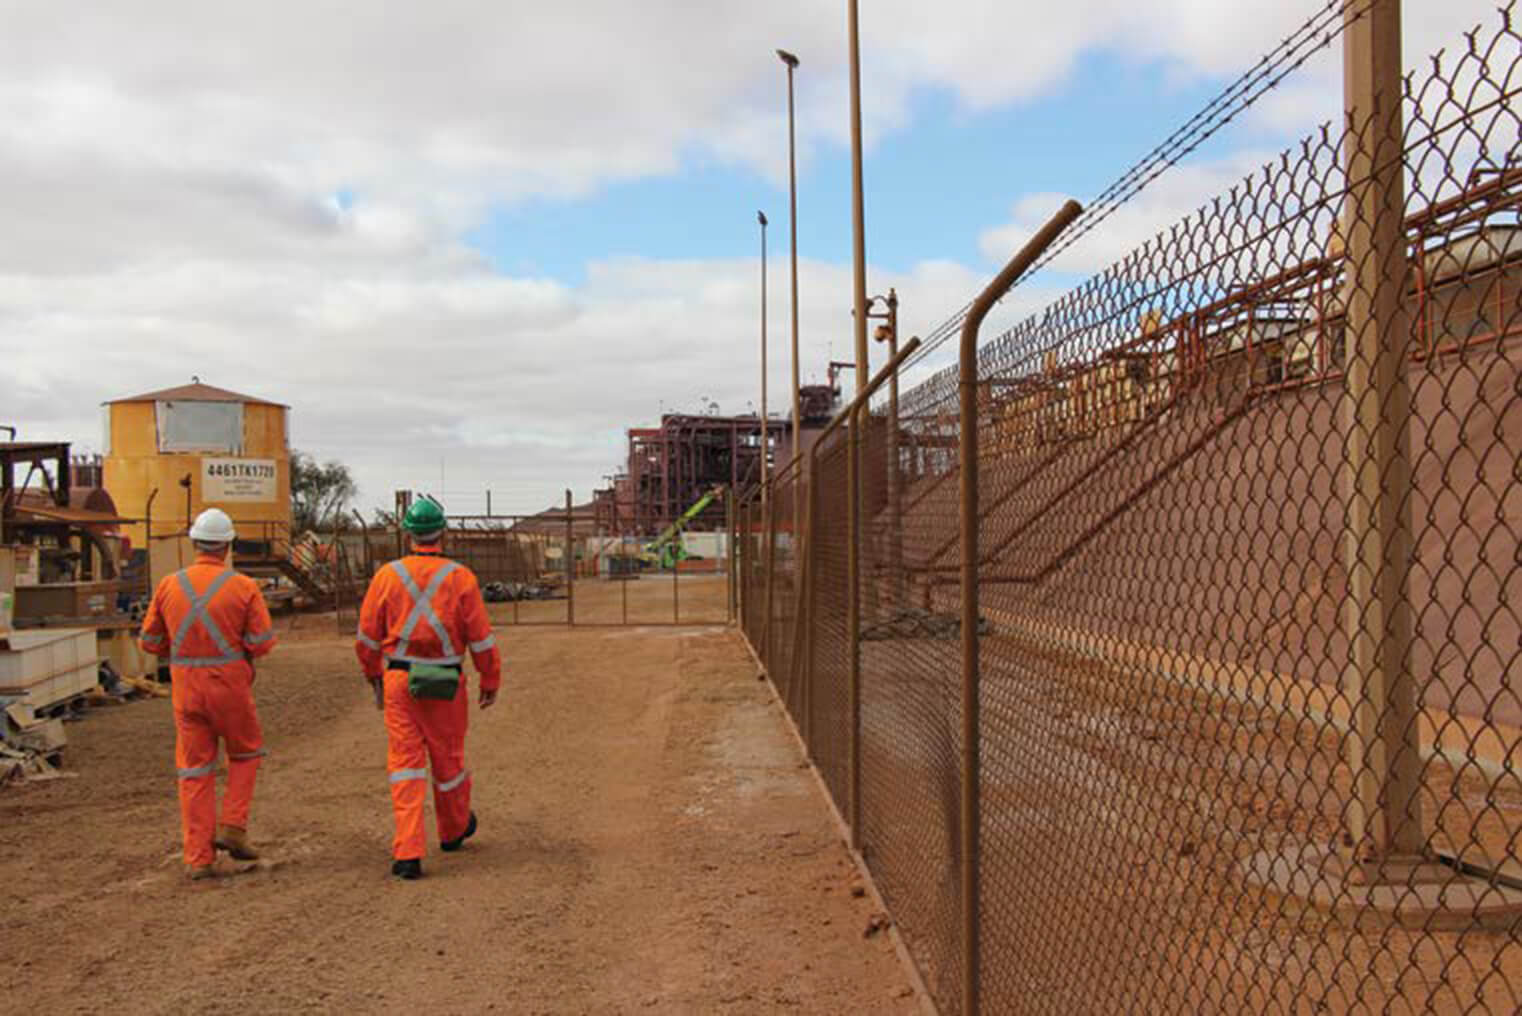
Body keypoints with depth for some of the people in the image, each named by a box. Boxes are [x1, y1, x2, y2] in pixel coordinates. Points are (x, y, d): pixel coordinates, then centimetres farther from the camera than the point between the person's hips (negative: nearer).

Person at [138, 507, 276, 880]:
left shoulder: (169, 586, 0)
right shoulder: (244, 587, -9)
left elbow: (150, 641, 6)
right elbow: (263, 642, -10)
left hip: (186, 687, 3)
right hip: (230, 685, -2)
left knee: (194, 770, 9)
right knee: (245, 753, 21)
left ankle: (199, 858, 9)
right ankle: (233, 827, 9)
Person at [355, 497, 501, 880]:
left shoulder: (387, 574, -2)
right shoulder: (461, 577, -7)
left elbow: (367, 635, 5)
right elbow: (481, 637, -5)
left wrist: (374, 676, 20)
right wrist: (491, 681, 7)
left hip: (399, 679, 1)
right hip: (446, 683, -1)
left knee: (405, 761, 4)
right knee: (448, 758, 16)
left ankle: (408, 853, -4)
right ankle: (453, 830, 39)